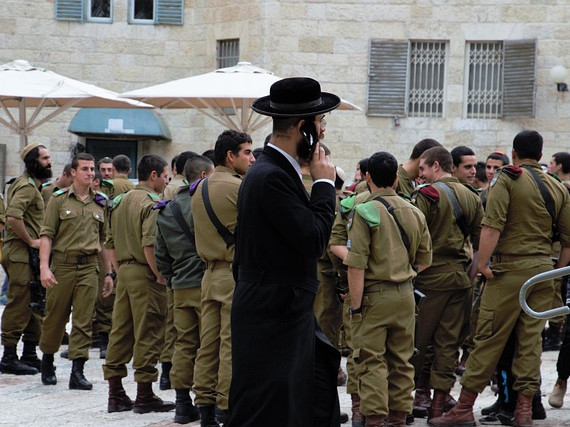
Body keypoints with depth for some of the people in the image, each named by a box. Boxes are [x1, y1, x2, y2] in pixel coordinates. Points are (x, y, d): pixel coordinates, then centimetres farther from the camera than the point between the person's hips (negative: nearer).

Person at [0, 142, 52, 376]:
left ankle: (30, 354, 20)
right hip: (20, 253, -10)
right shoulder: (26, 186, -14)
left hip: (29, 254, 10)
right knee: (19, 305, -8)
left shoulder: (34, 185, 19)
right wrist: (30, 241, -19)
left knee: (35, 305, 13)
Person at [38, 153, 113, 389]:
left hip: (89, 266, 2)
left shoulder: (100, 203, 12)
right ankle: (47, 362, 25)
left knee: (83, 321, -3)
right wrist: (44, 267, -13)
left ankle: (77, 372, -2)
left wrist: (109, 273, 14)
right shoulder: (59, 199, 1)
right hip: (62, 264, -2)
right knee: (55, 317, 5)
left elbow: (104, 240, 17)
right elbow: (46, 235, -3)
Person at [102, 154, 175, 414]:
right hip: (144, 275, -9)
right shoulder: (151, 204, -13)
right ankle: (144, 397, 0)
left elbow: (111, 243, 18)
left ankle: (116, 395, 14)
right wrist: (160, 276, -15)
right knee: (147, 334, -3)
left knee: (120, 332, 10)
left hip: (124, 272, 9)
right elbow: (149, 245, -22)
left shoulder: (120, 202, 14)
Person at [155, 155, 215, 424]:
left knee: (184, 344, 9)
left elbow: (160, 255, 16)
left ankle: (183, 404, 9)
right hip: (206, 283, -6)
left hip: (180, 287, 6)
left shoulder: (166, 211, 13)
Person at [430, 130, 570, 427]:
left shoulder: (507, 179, -4)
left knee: (489, 338, -3)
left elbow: (492, 224, -16)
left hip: (509, 269, -5)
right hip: (543, 269, 5)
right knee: (530, 340, 8)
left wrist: (482, 263, -13)